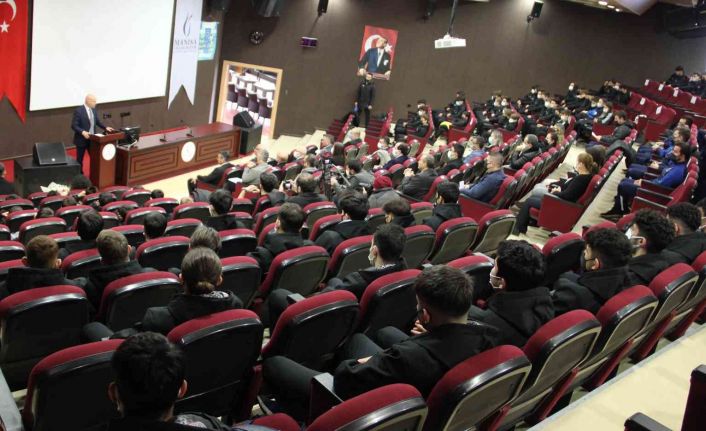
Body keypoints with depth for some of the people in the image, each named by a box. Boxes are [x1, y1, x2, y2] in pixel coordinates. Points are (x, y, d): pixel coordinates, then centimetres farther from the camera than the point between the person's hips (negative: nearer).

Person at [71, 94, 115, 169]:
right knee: (79, 160, 8)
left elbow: (98, 121, 14)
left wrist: (106, 127, -1)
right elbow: (74, 126, -17)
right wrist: (83, 132, -31)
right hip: (82, 139, -6)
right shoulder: (78, 111, -17)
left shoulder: (94, 110, 3)